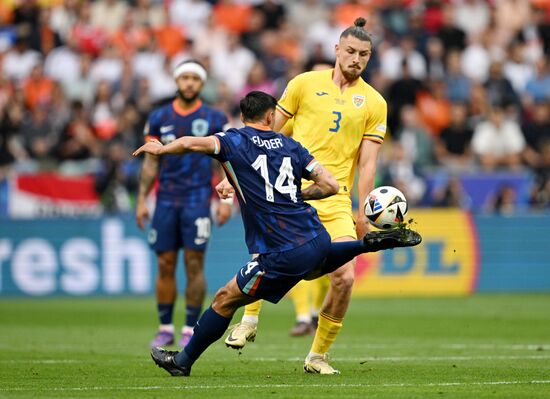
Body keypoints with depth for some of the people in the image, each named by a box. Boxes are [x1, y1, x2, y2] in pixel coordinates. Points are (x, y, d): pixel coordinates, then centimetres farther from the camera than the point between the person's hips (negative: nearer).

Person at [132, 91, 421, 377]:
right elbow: (330, 185, 8)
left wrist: (160, 149, 2)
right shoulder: (290, 145, 12)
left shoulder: (235, 141, -2)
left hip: (284, 256, -6)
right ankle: (372, 243, 27)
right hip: (318, 239, 6)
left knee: (225, 300, 7)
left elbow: (190, 143, -18)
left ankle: (183, 361, 15)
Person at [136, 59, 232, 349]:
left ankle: (190, 329, 1)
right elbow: (151, 162, 13)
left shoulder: (214, 119, 3)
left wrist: (226, 200, -5)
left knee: (194, 263, -6)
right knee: (165, 265, 2)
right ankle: (165, 328, 10)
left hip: (197, 199, -2)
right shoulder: (159, 118, 9)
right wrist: (142, 200, 7)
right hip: (166, 200, 2)